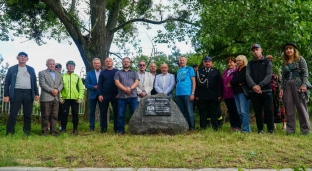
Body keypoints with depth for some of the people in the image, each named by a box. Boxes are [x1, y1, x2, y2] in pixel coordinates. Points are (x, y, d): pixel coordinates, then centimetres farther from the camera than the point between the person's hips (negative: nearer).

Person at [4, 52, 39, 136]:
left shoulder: (31, 69, 13)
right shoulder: (12, 69, 6)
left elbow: (34, 82, 14)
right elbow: (7, 83, 4)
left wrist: (36, 94, 6)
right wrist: (6, 95, -4)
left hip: (28, 93, 2)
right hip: (16, 93, -2)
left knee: (28, 115, 6)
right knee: (13, 114, -4)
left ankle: (27, 132, 14)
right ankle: (10, 132, 2)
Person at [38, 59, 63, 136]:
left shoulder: (59, 74, 19)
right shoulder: (42, 73, 5)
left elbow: (61, 84, 11)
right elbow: (42, 84, -7)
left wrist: (57, 90, -9)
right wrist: (51, 90, -16)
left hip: (56, 98, 4)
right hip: (46, 98, -4)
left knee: (54, 116, 5)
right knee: (45, 116, -1)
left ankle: (53, 130, 10)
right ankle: (44, 131, 6)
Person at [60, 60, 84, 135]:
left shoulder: (77, 77, 8)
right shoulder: (63, 76, 7)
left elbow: (81, 88, 5)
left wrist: (80, 98, -5)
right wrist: (60, 97, -7)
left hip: (75, 99, 0)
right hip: (65, 99, 0)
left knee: (75, 114, 4)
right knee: (64, 114, 2)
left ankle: (75, 129, 13)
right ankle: (63, 129, 12)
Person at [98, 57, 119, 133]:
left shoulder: (117, 72, 5)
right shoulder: (102, 72, 9)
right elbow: (100, 84, 5)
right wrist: (100, 94, -4)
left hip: (115, 94, -1)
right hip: (104, 94, 1)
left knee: (116, 111, 1)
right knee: (103, 112, 4)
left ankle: (116, 128, 6)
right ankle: (103, 128, 10)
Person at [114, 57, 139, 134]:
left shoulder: (134, 73, 17)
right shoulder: (118, 73, 14)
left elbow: (136, 82, 4)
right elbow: (117, 82, 0)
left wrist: (130, 88, -15)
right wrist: (125, 89, -14)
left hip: (133, 96, 1)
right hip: (121, 96, 0)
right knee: (121, 114, -2)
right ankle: (120, 130, 5)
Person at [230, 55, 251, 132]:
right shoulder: (236, 72, 23)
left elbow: (243, 79, -13)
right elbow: (232, 81, 9)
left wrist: (234, 82, -1)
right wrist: (238, 83, -7)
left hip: (243, 92, -7)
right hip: (236, 92, 7)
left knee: (244, 111, -13)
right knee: (239, 112, 3)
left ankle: (245, 129, -13)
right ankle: (247, 128, 7)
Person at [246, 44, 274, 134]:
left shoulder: (267, 62, 8)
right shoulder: (250, 64, 14)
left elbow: (268, 76, -4)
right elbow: (248, 76, 0)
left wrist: (260, 85, -17)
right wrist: (253, 86, -17)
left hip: (266, 90, -2)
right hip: (254, 91, 2)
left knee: (268, 111, -3)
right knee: (257, 112, 5)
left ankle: (271, 130, 5)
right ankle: (260, 130, 11)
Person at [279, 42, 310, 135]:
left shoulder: (300, 59, 6)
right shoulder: (284, 63, 19)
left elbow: (305, 72, -2)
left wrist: (304, 84, -14)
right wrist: (281, 88, 8)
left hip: (298, 85, -4)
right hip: (287, 86, 4)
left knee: (301, 107, -4)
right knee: (289, 108, 1)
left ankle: (305, 129, 1)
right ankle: (290, 129, 5)